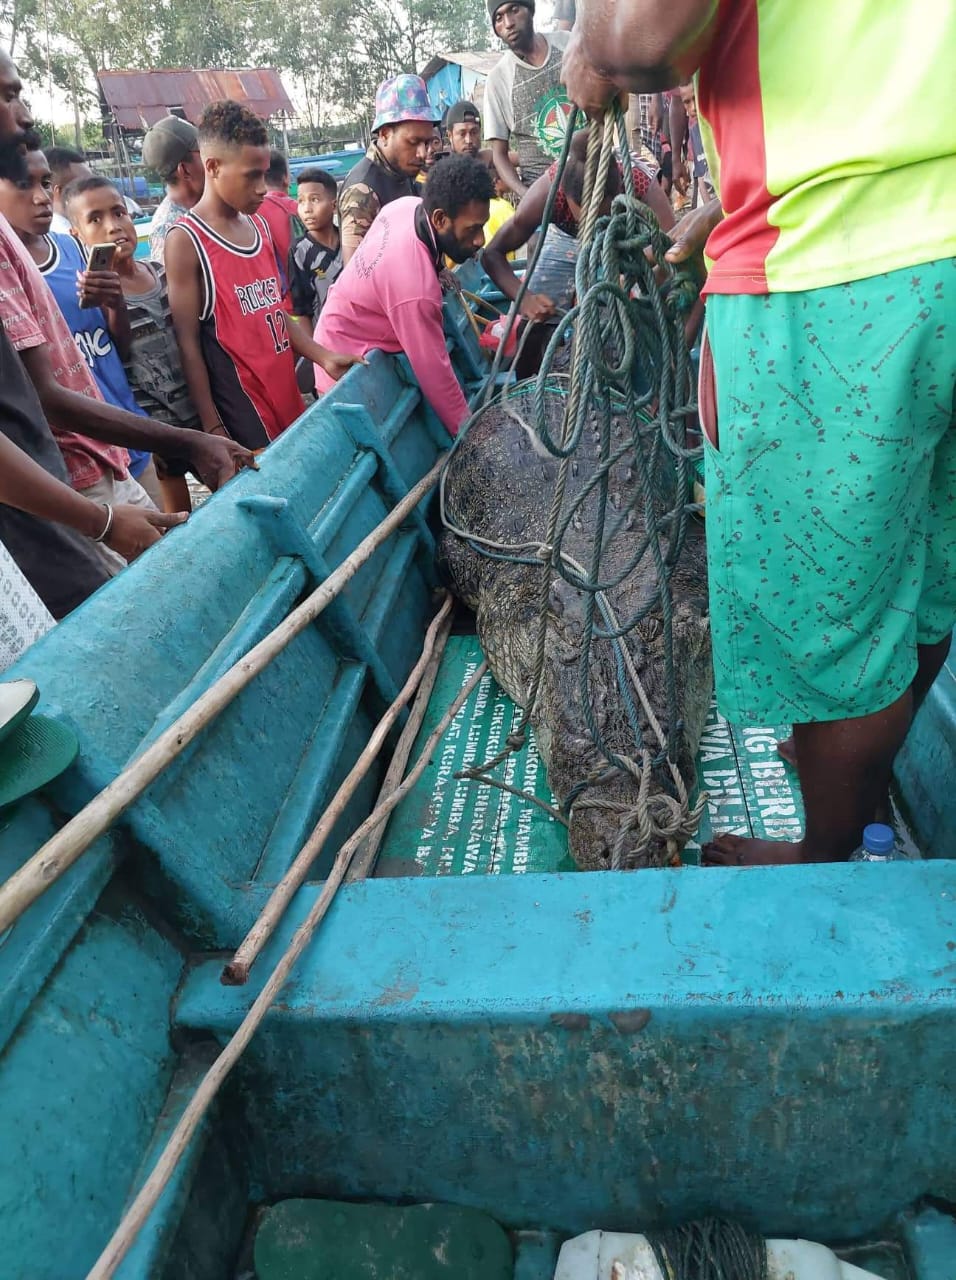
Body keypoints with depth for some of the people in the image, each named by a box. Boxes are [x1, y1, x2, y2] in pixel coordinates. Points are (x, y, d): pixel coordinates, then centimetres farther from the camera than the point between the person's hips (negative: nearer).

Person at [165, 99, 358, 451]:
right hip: (240, 409, -7)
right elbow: (188, 344, -11)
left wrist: (323, 357, 7)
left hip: (287, 395, 7)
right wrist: (212, 428, -12)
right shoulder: (185, 240, -9)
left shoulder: (259, 226, 12)